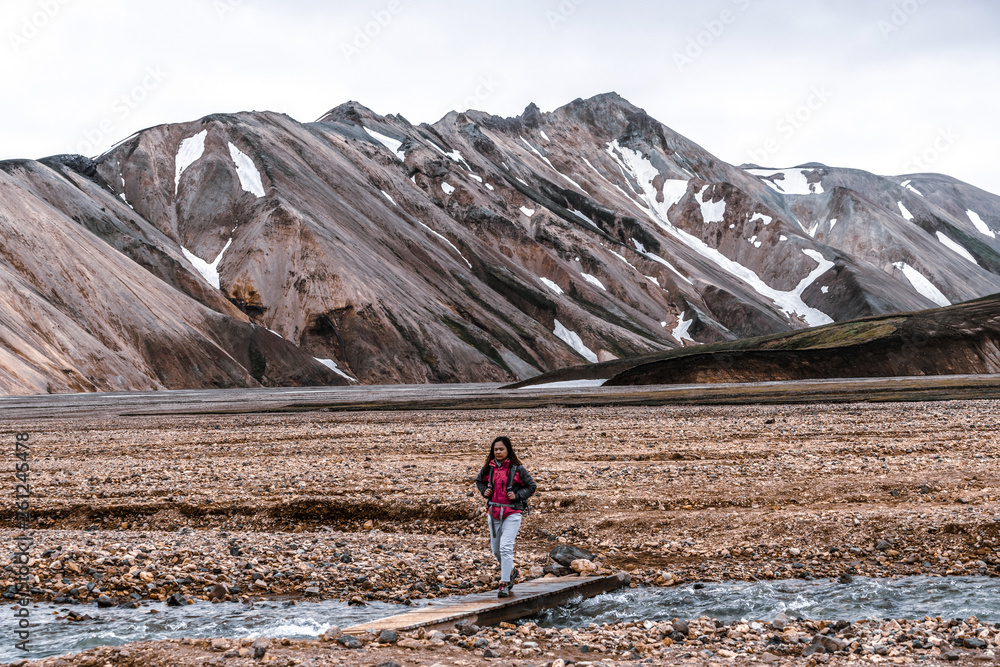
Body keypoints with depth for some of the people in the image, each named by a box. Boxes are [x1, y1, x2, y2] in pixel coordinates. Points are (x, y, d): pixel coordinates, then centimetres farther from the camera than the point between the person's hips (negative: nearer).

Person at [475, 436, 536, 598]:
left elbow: (531, 486, 2)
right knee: (496, 549, 13)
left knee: (506, 547, -16)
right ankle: (511, 571, 39)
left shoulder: (517, 468, -6)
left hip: (512, 513, -5)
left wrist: (517, 495, -12)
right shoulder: (489, 467, 5)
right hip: (494, 512, 5)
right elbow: (479, 481, 23)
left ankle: (504, 584, -14)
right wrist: (484, 491, 4)